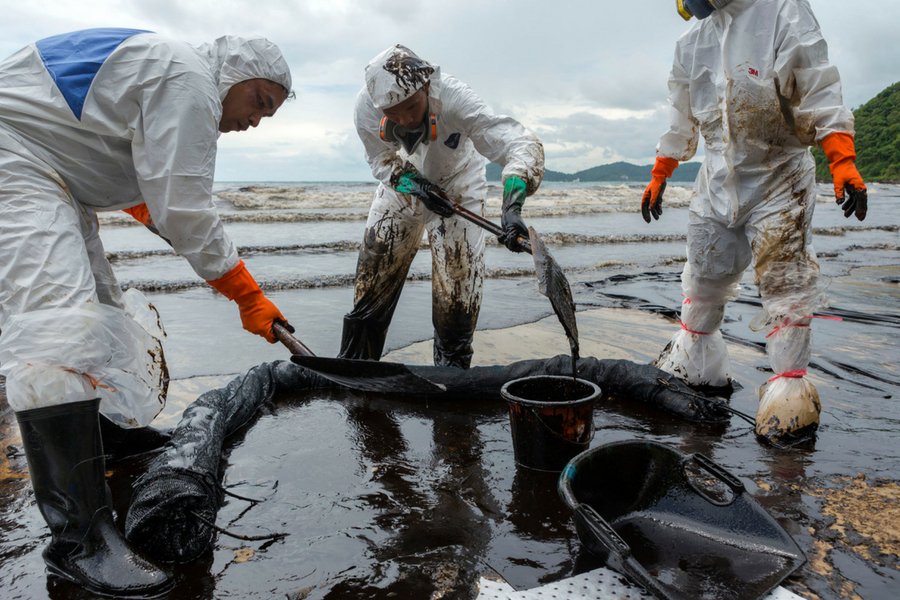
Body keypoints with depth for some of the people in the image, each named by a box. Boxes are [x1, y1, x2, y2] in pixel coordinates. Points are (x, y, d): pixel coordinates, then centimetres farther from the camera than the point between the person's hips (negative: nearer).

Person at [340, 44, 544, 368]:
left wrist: (512, 205, -62)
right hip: (400, 188, 3)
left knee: (456, 300, -5)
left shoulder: (453, 96, -39)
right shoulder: (366, 106, -29)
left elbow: (521, 143, -46)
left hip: (457, 189, -2)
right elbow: (381, 161, -12)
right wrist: (415, 184, -33)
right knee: (370, 291, 6)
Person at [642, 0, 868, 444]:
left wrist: (843, 165, -23)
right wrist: (658, 179, 18)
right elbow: (681, 123, 16)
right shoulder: (691, 43, 8)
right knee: (703, 277, 11)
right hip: (718, 183, 5)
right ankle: (692, 361, 27)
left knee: (786, 283, -4)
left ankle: (790, 386, 5)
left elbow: (821, 94, -14)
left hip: (779, 179, -5)